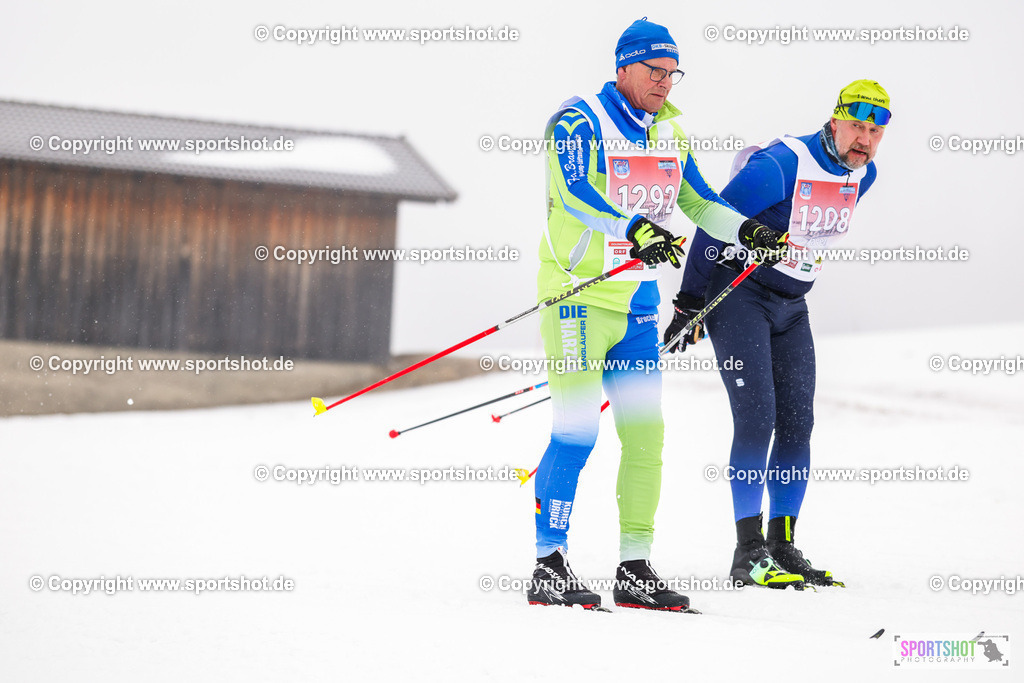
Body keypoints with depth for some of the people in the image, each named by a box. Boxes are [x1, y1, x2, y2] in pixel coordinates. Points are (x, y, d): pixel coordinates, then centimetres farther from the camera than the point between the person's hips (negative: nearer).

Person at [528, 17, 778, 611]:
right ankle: (550, 567, -5)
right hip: (580, 296, -7)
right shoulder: (579, 122, -10)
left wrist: (744, 229, 5)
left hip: (639, 303, 7)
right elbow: (575, 192, -26)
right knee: (577, 430, -11)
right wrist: (634, 228, -39)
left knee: (646, 433, 4)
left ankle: (636, 571, 10)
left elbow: (697, 200, 21)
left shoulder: (669, 132, 12)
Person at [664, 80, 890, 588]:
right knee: (756, 416, -15)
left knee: (797, 424, 1)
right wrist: (690, 302, -13)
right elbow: (715, 221, -16)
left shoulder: (863, 175, 2)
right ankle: (749, 552, -13)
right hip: (739, 294, -7)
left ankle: (782, 546, 7)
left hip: (791, 307, 7)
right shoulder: (780, 166, -22)